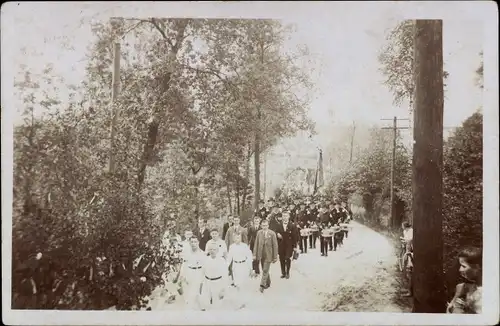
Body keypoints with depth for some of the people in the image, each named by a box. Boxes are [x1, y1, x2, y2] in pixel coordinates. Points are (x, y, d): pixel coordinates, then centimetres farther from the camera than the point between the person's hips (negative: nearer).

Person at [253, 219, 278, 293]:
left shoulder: (272, 233, -9)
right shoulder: (259, 232, 2)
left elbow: (275, 245, -6)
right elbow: (256, 244, 6)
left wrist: (275, 257, -6)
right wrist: (255, 254, 3)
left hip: (268, 255, -4)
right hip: (261, 255, 4)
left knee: (265, 270, -8)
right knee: (264, 270, 14)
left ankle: (262, 285, -4)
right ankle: (268, 283, 31)